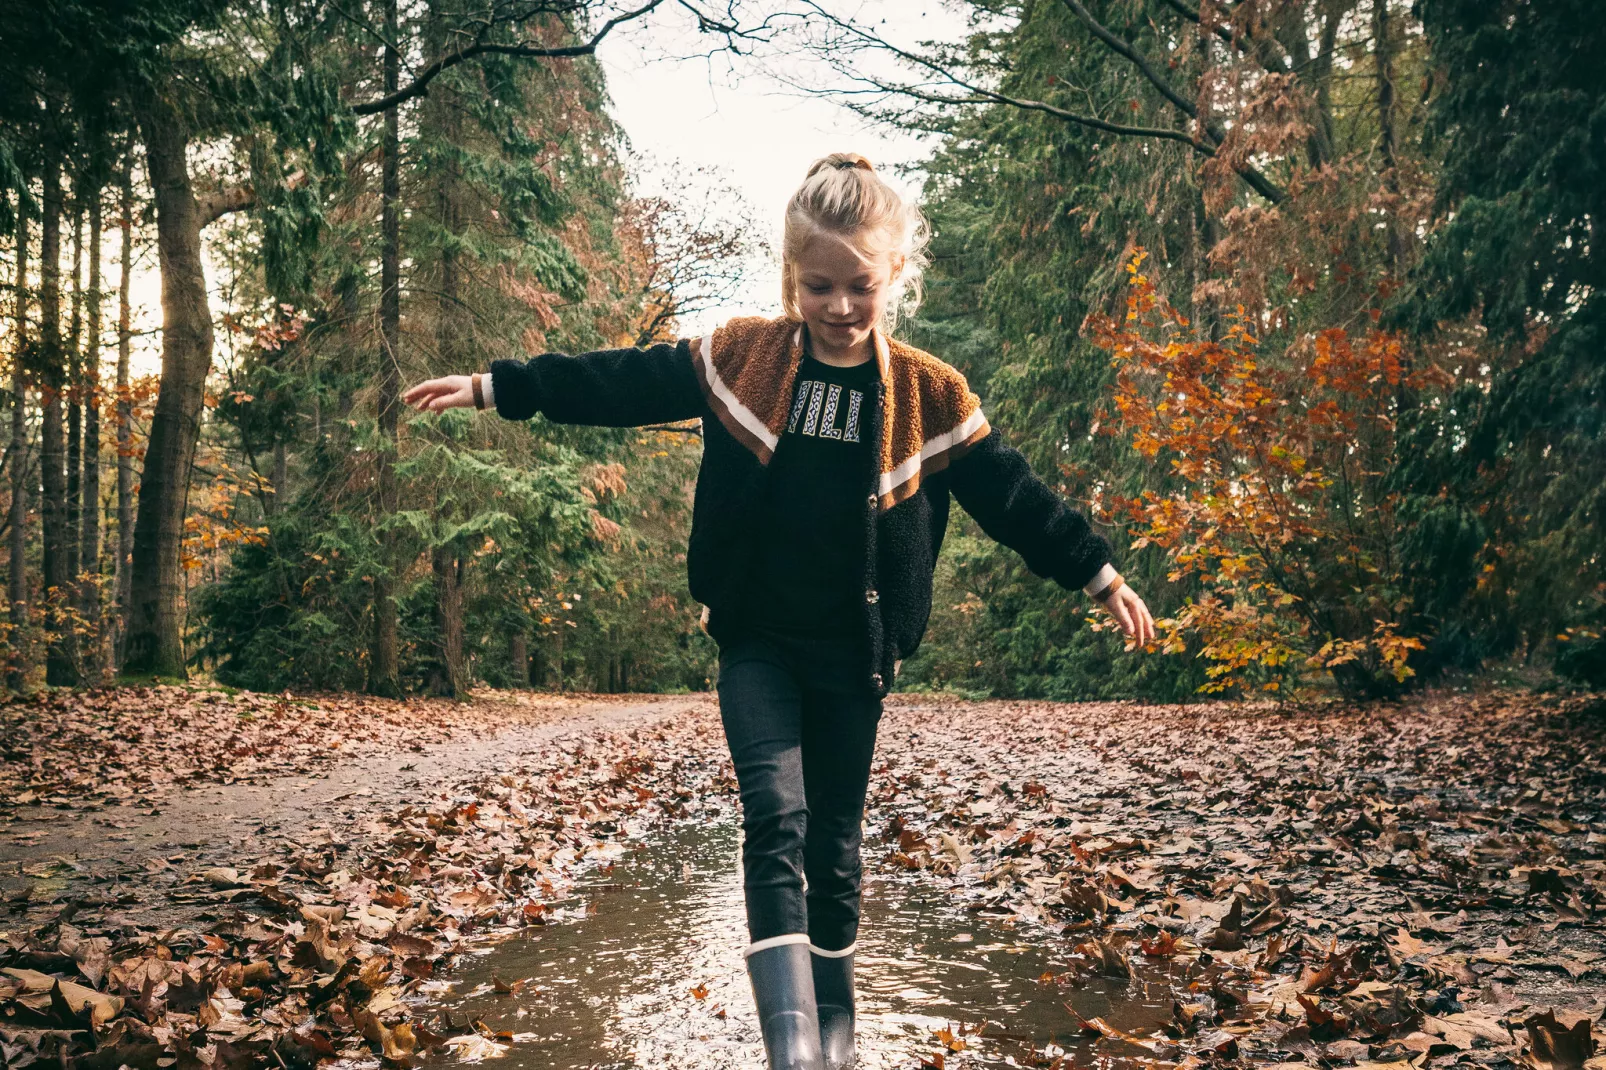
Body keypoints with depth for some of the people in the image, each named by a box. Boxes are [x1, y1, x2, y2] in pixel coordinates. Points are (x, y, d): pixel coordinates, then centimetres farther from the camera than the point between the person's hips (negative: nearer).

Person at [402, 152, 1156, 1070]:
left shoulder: (929, 393, -2)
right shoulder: (739, 358, -2)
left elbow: (1012, 495, 3)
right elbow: (621, 383, 1)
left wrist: (1099, 575, 5)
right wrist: (499, 388, 0)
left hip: (854, 655, 1)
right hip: (757, 643, 0)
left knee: (835, 840, 11)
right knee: (775, 815, -17)